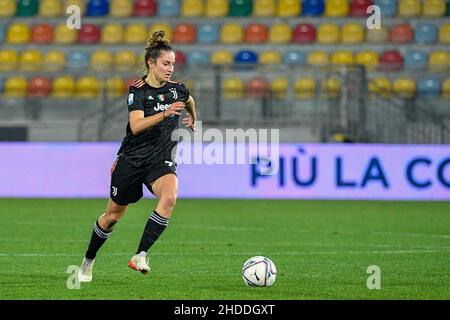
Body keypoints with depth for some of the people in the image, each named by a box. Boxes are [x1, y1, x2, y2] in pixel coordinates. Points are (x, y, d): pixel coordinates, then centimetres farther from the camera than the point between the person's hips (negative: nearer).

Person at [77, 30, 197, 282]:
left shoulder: (177, 89, 3)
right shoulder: (138, 90, -11)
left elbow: (190, 101, 29)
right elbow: (136, 126, -26)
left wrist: (193, 121, 42)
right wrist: (165, 113, -37)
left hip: (161, 160, 2)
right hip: (132, 159, -2)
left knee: (169, 197, -31)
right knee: (113, 215, 9)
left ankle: (141, 256, -28)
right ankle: (88, 261, 32)